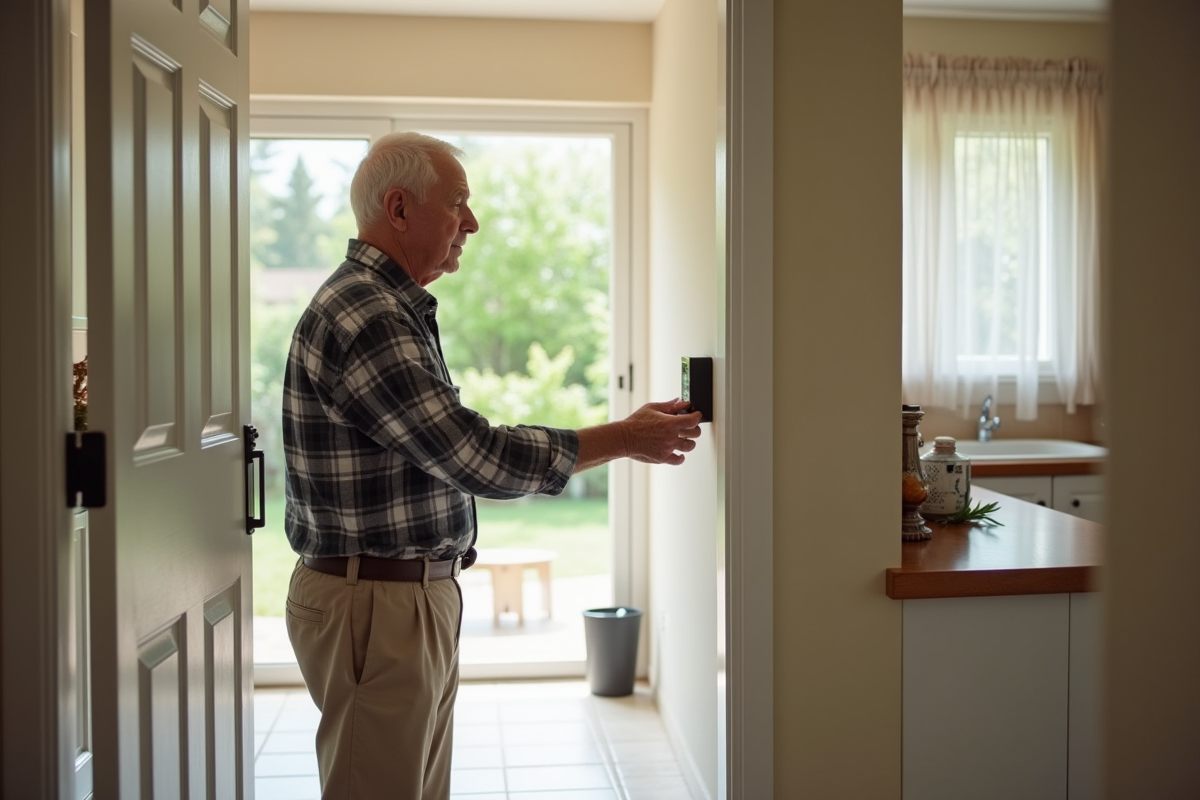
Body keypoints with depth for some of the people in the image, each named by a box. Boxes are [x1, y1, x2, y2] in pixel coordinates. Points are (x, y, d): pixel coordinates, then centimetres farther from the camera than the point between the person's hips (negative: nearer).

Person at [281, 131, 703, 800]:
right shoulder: (361, 317, -20)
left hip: (421, 594, 10)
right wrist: (624, 439, -13)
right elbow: (478, 458, -23)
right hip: (375, 603, -10)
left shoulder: (395, 309, 15)